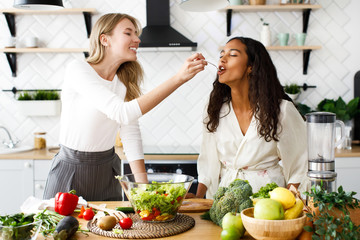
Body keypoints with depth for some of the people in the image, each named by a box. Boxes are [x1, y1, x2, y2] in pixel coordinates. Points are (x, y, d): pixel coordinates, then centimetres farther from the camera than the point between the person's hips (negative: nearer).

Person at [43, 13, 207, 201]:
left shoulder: (128, 78, -1)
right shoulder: (78, 70, -20)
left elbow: (131, 135, -5)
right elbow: (123, 113, -33)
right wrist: (179, 78, -36)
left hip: (107, 173, 5)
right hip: (70, 169, -5)